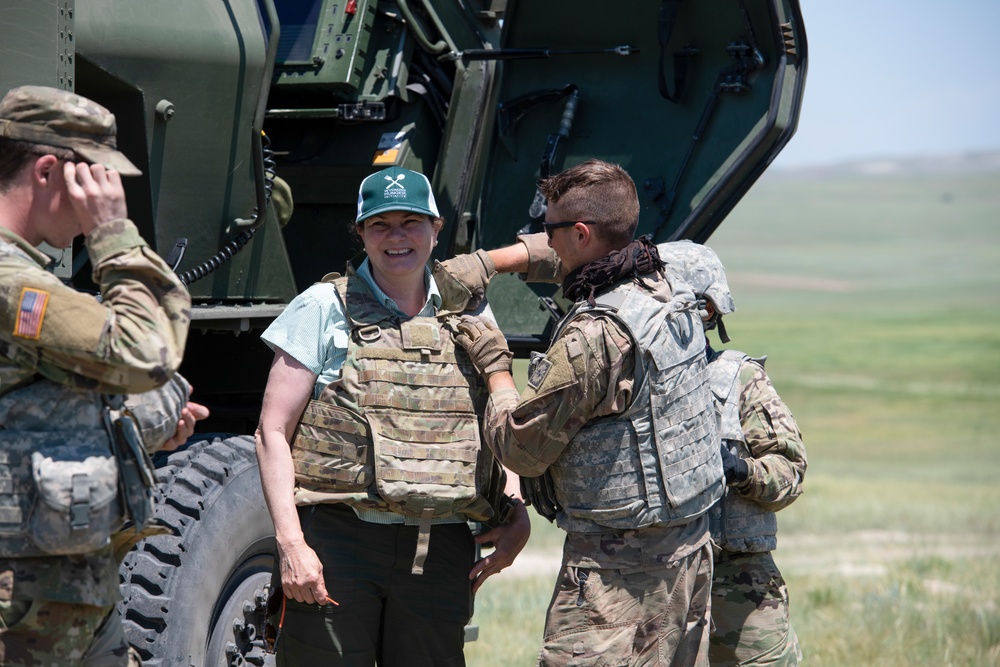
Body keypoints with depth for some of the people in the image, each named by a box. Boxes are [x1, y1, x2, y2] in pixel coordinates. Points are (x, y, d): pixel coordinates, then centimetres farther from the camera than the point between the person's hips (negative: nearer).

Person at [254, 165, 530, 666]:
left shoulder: (469, 315, 14)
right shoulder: (325, 309, 2)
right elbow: (273, 432, -1)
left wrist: (516, 514, 5)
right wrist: (290, 543, -11)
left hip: (441, 550, 3)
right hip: (337, 543, -3)